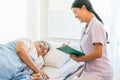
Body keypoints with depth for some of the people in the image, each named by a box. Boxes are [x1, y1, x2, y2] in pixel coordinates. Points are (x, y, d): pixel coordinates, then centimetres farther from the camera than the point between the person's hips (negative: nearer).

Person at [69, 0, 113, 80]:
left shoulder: (96, 25, -14)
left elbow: (97, 53, -19)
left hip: (100, 73, -7)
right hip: (88, 70, 7)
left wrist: (77, 59, -10)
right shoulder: (84, 29, 10)